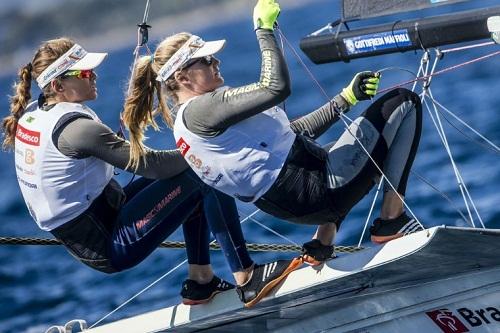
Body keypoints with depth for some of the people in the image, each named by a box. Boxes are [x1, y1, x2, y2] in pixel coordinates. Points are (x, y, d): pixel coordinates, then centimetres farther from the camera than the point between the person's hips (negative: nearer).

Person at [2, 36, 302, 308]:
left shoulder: (29, 115, 3)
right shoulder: (76, 128, -25)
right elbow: (148, 163, -20)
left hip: (79, 238, 10)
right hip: (111, 247, -10)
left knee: (186, 169, 17)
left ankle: (200, 281, 19)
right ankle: (248, 278, -5)